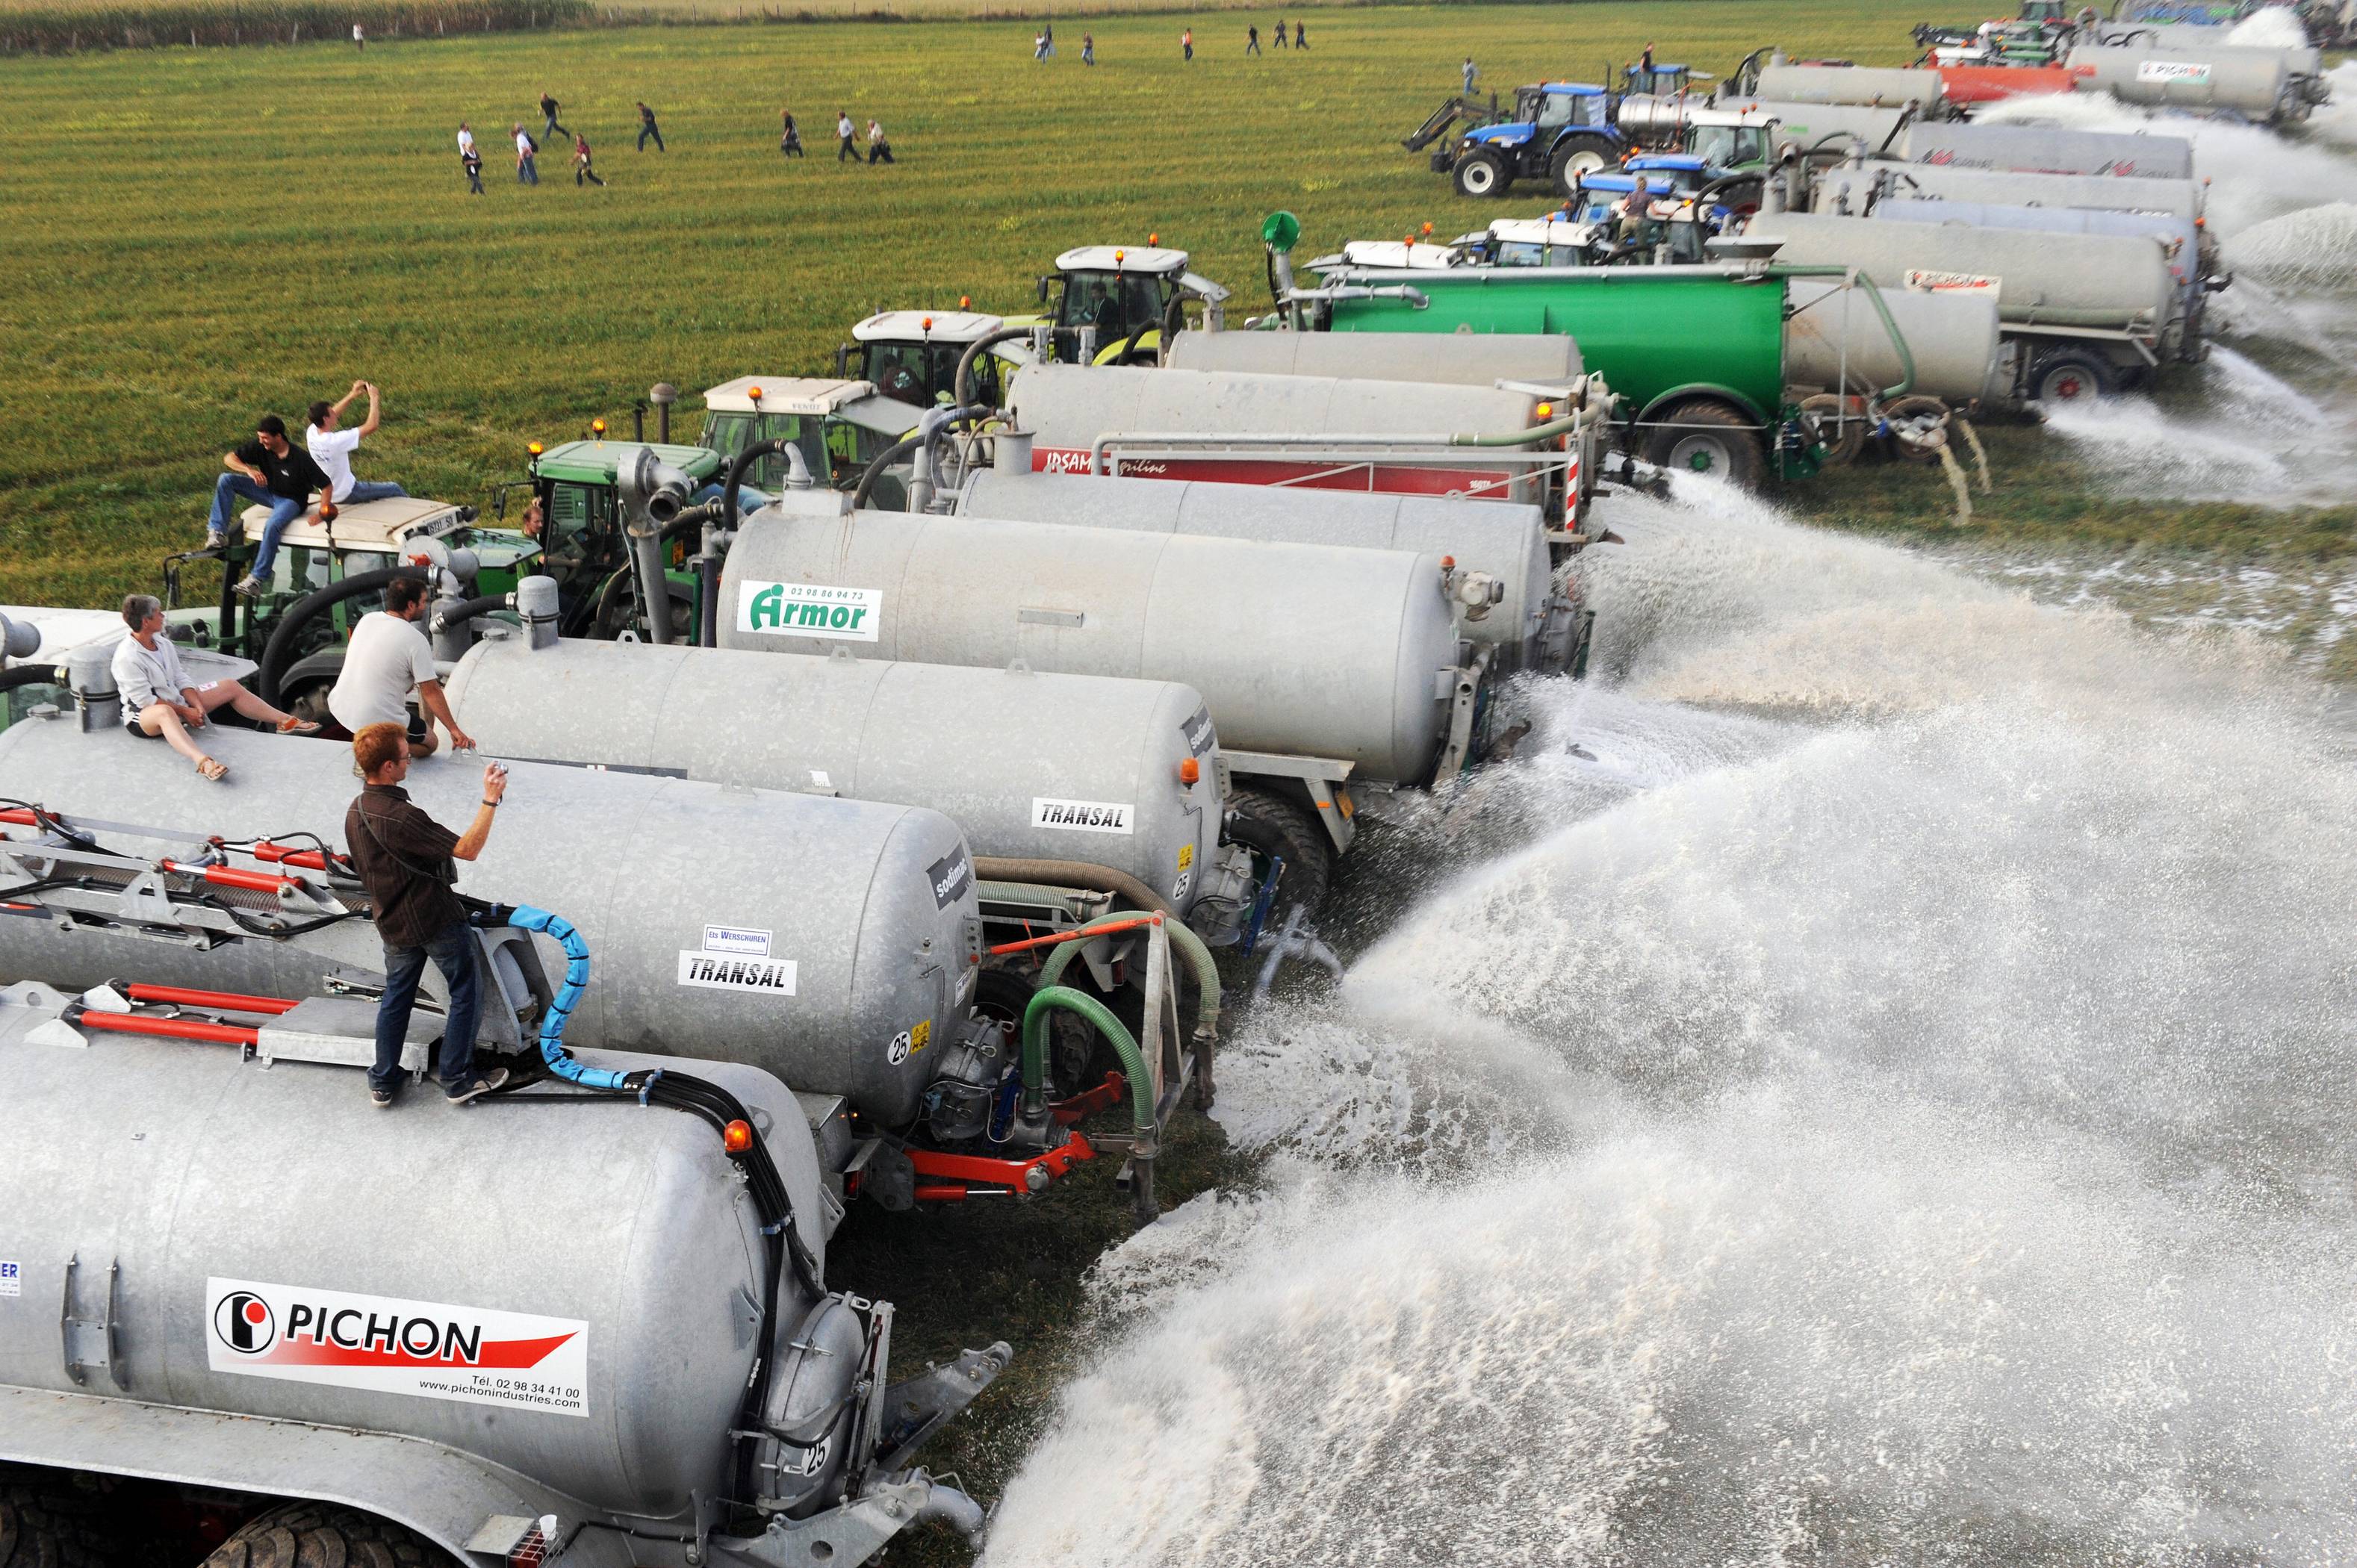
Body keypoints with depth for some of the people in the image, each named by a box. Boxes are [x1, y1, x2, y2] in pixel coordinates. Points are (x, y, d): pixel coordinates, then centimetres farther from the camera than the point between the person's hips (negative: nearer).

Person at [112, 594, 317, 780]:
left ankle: (285, 721, 4)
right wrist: (184, 712, -19)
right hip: (142, 717, -9)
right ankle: (203, 762, -76)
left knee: (230, 687, 3)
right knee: (165, 713, -47)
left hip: (177, 704, 9)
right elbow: (145, 700, -22)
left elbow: (180, 680, 5)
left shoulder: (162, 643, 5)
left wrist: (197, 705, -12)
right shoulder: (127, 657, -21)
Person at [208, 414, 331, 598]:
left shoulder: (301, 459, -25)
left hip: (290, 500, -6)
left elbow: (325, 486, -19)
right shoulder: (260, 448, -11)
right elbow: (229, 458, -8)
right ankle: (218, 533, -12)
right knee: (226, 480, -11)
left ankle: (258, 578, -31)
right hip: (268, 491, 6)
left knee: (272, 526, -38)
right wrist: (249, 470, -28)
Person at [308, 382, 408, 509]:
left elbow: (333, 415, 8)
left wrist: (351, 395, 2)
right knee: (394, 489, 10)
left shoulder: (311, 433, -12)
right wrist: (373, 398, -22)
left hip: (327, 493, 8)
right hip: (346, 495, -8)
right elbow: (371, 427, -32)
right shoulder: (335, 441, -34)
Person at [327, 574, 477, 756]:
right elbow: (431, 693, -12)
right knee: (430, 743, 17)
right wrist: (454, 730, -5)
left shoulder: (367, 619, 4)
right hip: (381, 720, -6)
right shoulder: (416, 640, -15)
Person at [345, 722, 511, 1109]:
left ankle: (383, 1084, 26)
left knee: (396, 997, 20)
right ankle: (458, 1080, 14)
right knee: (466, 992, 9)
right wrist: (490, 800, -25)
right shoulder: (400, 816, -29)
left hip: (393, 923, 8)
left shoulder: (354, 811, -1)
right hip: (436, 919, -8)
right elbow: (467, 849, -29)